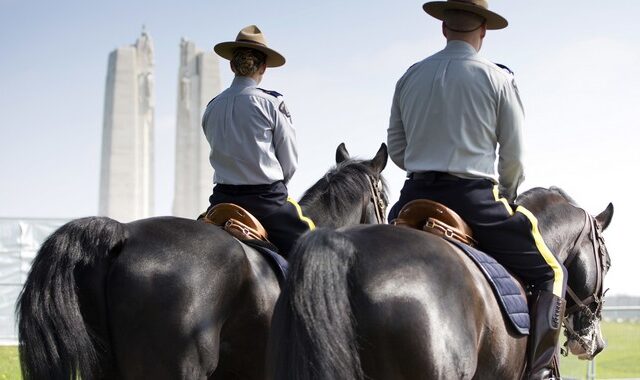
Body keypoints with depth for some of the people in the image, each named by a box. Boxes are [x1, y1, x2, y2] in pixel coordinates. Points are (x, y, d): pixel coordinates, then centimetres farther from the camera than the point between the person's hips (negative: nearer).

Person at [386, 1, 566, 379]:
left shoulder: (411, 76, 9)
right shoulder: (498, 78, -2)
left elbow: (396, 149, 13)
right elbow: (514, 156, -1)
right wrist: (506, 196, 17)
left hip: (417, 198, 4)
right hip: (474, 198, -4)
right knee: (551, 275, 8)